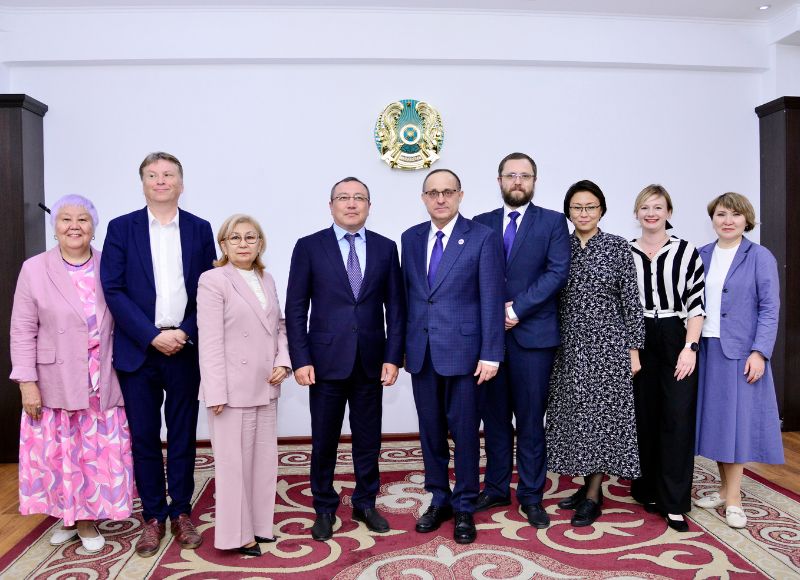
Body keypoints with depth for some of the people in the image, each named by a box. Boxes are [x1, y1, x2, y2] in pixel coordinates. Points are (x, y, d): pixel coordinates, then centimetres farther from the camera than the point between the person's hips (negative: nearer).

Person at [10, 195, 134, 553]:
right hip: (54, 383, -1)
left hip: (102, 383, 1)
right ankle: (67, 516, 29)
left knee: (99, 453, 6)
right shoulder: (34, 269, -1)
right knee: (58, 453, 9)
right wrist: (27, 382, -7)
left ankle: (88, 519, 24)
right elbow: (23, 332, -2)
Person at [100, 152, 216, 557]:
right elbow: (112, 290, -4)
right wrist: (153, 336, -12)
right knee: (144, 438, 7)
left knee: (182, 436, 8)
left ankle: (181, 513, 22)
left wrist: (186, 332, -10)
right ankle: (153, 516, 21)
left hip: (185, 349, 1)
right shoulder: (121, 228, 3)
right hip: (138, 350, 0)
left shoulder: (199, 229, 6)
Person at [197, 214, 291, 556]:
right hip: (233, 388, -6)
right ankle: (236, 534, 16)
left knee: (264, 458, 13)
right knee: (234, 461, 2)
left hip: (265, 387, 7)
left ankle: (258, 524, 27)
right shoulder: (213, 281, -7)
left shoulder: (267, 280, 12)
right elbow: (210, 340, -13)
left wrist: (283, 362, -2)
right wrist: (216, 392, -17)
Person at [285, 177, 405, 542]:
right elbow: (296, 308, -2)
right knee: (324, 441, 9)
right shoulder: (309, 247, 0)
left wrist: (393, 357, -3)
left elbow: (395, 307, 5)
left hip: (371, 361, 2)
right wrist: (300, 360, -8)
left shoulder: (385, 248, 6)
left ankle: (365, 504, 30)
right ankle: (324, 508, 27)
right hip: (326, 360, -2)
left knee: (368, 439, 12)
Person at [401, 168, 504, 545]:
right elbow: (406, 293, 12)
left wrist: (490, 354, -12)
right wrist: (403, 346, 9)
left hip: (462, 350, -4)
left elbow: (491, 299, -8)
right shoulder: (411, 238, 9)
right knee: (430, 429, 13)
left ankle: (464, 507, 22)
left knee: (464, 430, 5)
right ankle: (439, 499, 29)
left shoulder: (483, 238, -5)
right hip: (421, 351, 4)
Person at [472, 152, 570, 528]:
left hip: (533, 333, -3)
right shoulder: (481, 225, 11)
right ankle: (496, 489, 24)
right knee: (494, 417, 11)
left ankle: (531, 496, 17)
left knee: (530, 420, 4)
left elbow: (558, 272, -8)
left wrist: (516, 309, -13)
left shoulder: (553, 222, 3)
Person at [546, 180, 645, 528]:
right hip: (569, 345, 4)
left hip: (607, 342, -3)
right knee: (576, 415, 9)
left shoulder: (617, 247, -2)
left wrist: (633, 348, -5)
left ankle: (593, 496, 12)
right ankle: (587, 485, 25)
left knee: (602, 413, 1)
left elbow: (631, 300, -2)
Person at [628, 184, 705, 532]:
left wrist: (690, 347, -10)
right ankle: (648, 489, 23)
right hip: (637, 343, 2)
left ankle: (674, 503, 5)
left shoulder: (686, 252, 0)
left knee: (677, 418, -3)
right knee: (642, 417, 7)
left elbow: (696, 304, -2)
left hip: (676, 341, -1)